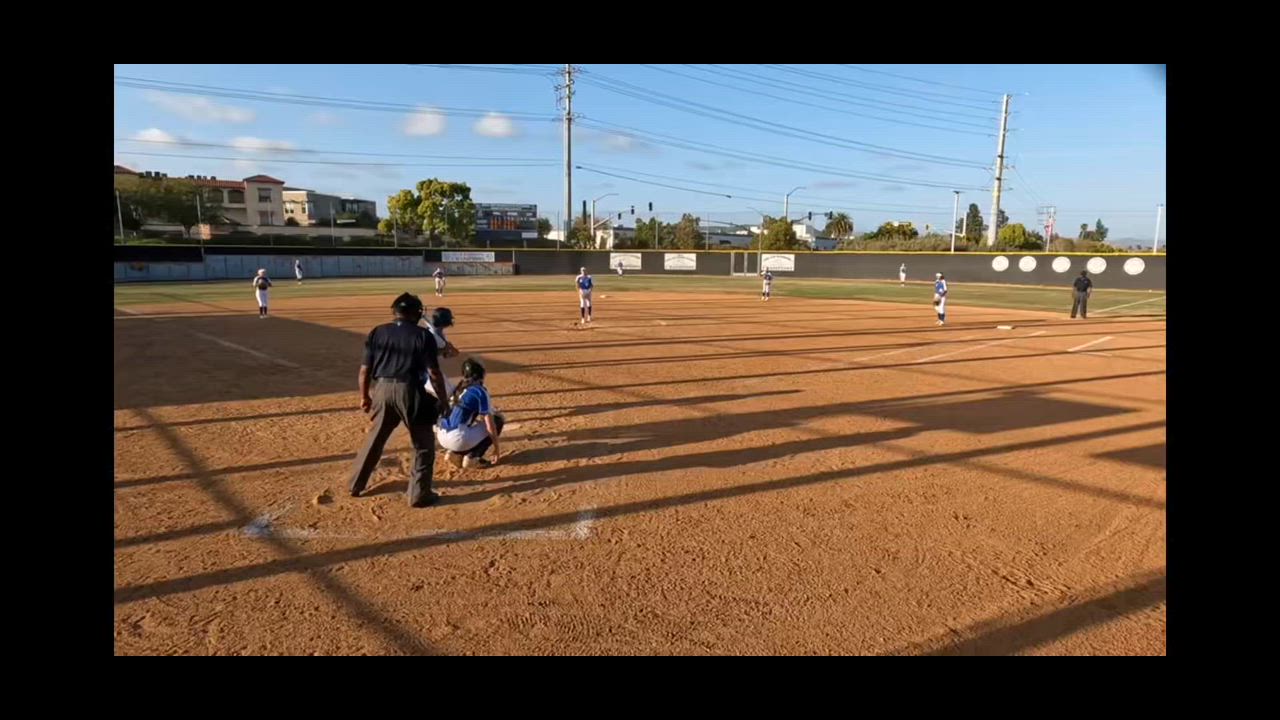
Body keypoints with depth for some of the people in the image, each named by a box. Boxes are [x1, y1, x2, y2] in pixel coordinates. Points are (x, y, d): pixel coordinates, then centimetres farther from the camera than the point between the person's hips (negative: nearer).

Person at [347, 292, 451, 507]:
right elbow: (434, 373, -8)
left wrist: (364, 396, 20)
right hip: (409, 391, -4)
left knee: (374, 439, 23)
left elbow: (365, 369, 7)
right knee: (424, 444, 10)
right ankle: (419, 494, 9)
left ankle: (355, 485, 35)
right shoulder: (422, 335, -4)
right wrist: (444, 400, 0)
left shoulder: (377, 333, 7)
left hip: (382, 390, 4)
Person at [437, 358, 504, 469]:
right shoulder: (480, 391, -6)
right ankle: (472, 457, 0)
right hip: (457, 438, -8)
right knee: (498, 420, 6)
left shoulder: (457, 389, 16)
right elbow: (490, 424, -8)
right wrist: (496, 447, 3)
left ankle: (456, 454, 13)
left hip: (442, 437, 8)